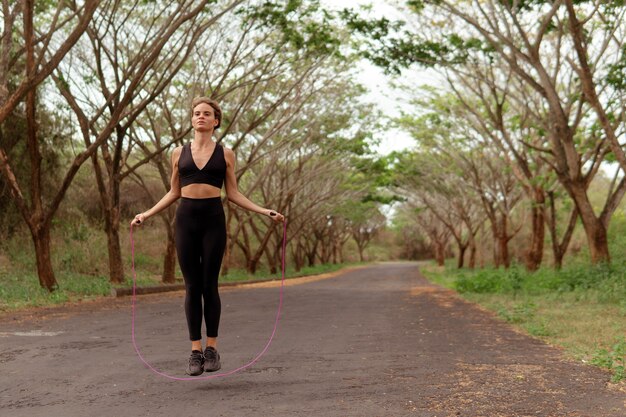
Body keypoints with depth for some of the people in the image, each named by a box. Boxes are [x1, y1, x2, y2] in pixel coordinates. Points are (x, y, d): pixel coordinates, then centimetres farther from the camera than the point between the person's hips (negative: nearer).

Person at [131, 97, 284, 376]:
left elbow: (233, 193, 7)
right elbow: (173, 193, 15)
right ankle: (195, 350, 7)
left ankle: (212, 348, 9)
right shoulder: (179, 153, 11)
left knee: (209, 285, -1)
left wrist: (264, 211, -2)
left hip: (213, 219, -1)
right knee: (192, 286, 1)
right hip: (186, 219, 2)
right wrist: (147, 214, 7)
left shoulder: (225, 154, 7)